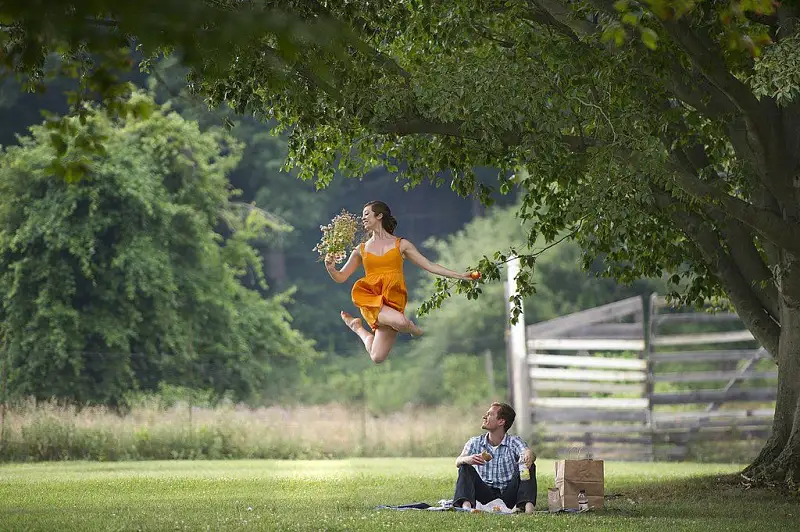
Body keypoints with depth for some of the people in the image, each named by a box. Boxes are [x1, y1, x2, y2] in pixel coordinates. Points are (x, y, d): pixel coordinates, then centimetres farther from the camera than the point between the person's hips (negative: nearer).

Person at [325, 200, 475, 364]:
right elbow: (341, 277, 17)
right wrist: (330, 268, -5)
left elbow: (429, 266, 12)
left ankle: (358, 327, 17)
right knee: (400, 321, -34)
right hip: (371, 298, 0)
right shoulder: (361, 250, 16)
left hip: (393, 299, 0)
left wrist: (459, 275, 4)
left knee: (377, 357, -15)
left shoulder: (401, 245, 14)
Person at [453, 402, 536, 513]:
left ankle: (527, 504, -45)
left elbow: (528, 453, -20)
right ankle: (466, 504, -42)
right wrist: (466, 459, -36)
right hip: (486, 495, 2)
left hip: (509, 495, -2)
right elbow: (458, 462, -9)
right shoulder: (475, 443, 7)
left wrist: (528, 456, -48)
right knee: (465, 468, -18)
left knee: (529, 466, -22)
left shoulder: (514, 442, 1)